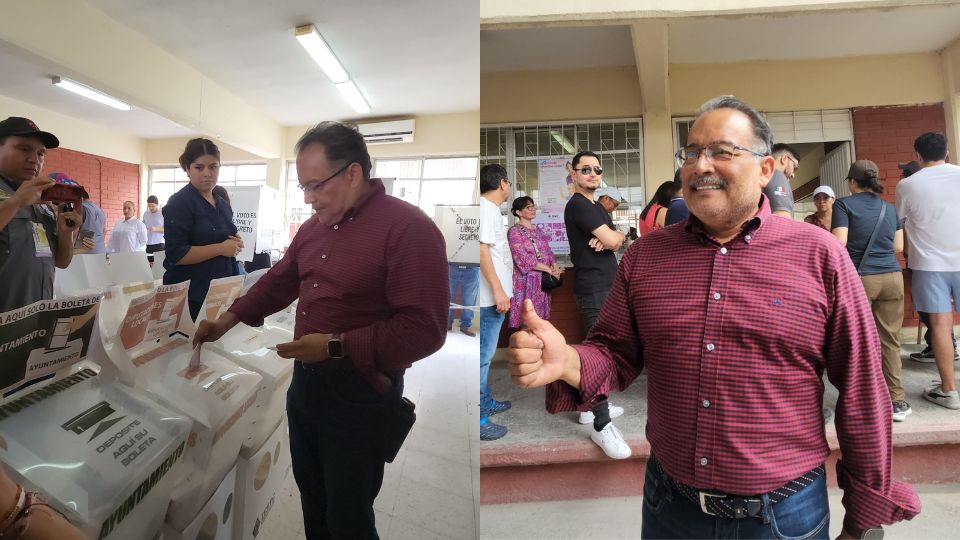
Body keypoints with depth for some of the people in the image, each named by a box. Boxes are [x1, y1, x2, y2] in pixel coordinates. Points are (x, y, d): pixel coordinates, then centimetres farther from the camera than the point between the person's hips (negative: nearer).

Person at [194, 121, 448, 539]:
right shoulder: (315, 226, 7)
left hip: (361, 395, -8)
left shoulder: (408, 228, -21)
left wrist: (335, 346, -25)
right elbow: (279, 281, 21)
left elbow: (424, 329, -26)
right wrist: (227, 320, 11)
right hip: (305, 381, 8)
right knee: (311, 496, 24)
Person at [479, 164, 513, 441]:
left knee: (486, 353, 18)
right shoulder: (486, 209, -15)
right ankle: (478, 418, 1)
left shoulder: (490, 208, 16)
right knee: (483, 355, -6)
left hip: (494, 294, 10)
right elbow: (482, 250, -23)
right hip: (490, 295, -10)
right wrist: (498, 290, -25)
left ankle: (486, 402, 30)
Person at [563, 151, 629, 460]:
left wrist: (610, 237, -10)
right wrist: (612, 236, 4)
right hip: (593, 288, -10)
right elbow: (612, 240, -18)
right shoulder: (578, 205, -12)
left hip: (603, 286, 10)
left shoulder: (598, 207, 19)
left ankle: (590, 407, 26)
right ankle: (602, 426, -10)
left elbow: (617, 240, 12)